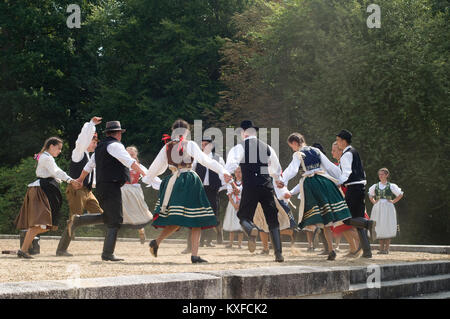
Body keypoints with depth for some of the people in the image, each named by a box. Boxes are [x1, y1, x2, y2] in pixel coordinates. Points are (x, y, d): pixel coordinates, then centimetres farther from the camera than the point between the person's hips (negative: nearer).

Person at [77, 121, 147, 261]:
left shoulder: (100, 147, 19)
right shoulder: (115, 145, -7)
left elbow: (88, 166, 29)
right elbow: (130, 162, -18)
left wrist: (80, 180, 43)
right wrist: (144, 174, -19)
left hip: (101, 186, 9)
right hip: (112, 186, -9)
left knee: (108, 218, 16)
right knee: (115, 220, -8)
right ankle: (108, 253, -10)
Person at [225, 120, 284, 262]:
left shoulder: (240, 147, 2)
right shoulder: (267, 147, 15)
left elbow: (231, 165, -14)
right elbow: (277, 171, 25)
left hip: (250, 186, -3)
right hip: (267, 185, 3)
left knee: (244, 216, 7)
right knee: (272, 220, 10)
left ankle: (251, 230, -29)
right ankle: (279, 253, 1)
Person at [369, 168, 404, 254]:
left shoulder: (391, 186, 1)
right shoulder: (375, 186, 10)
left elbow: (400, 194, 7)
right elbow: (370, 195, 27)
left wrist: (393, 201, -2)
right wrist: (374, 202, 11)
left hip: (388, 208, -3)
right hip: (377, 208, 3)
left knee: (387, 227, -6)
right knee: (379, 228, 1)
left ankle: (386, 249, -4)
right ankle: (381, 248, 7)